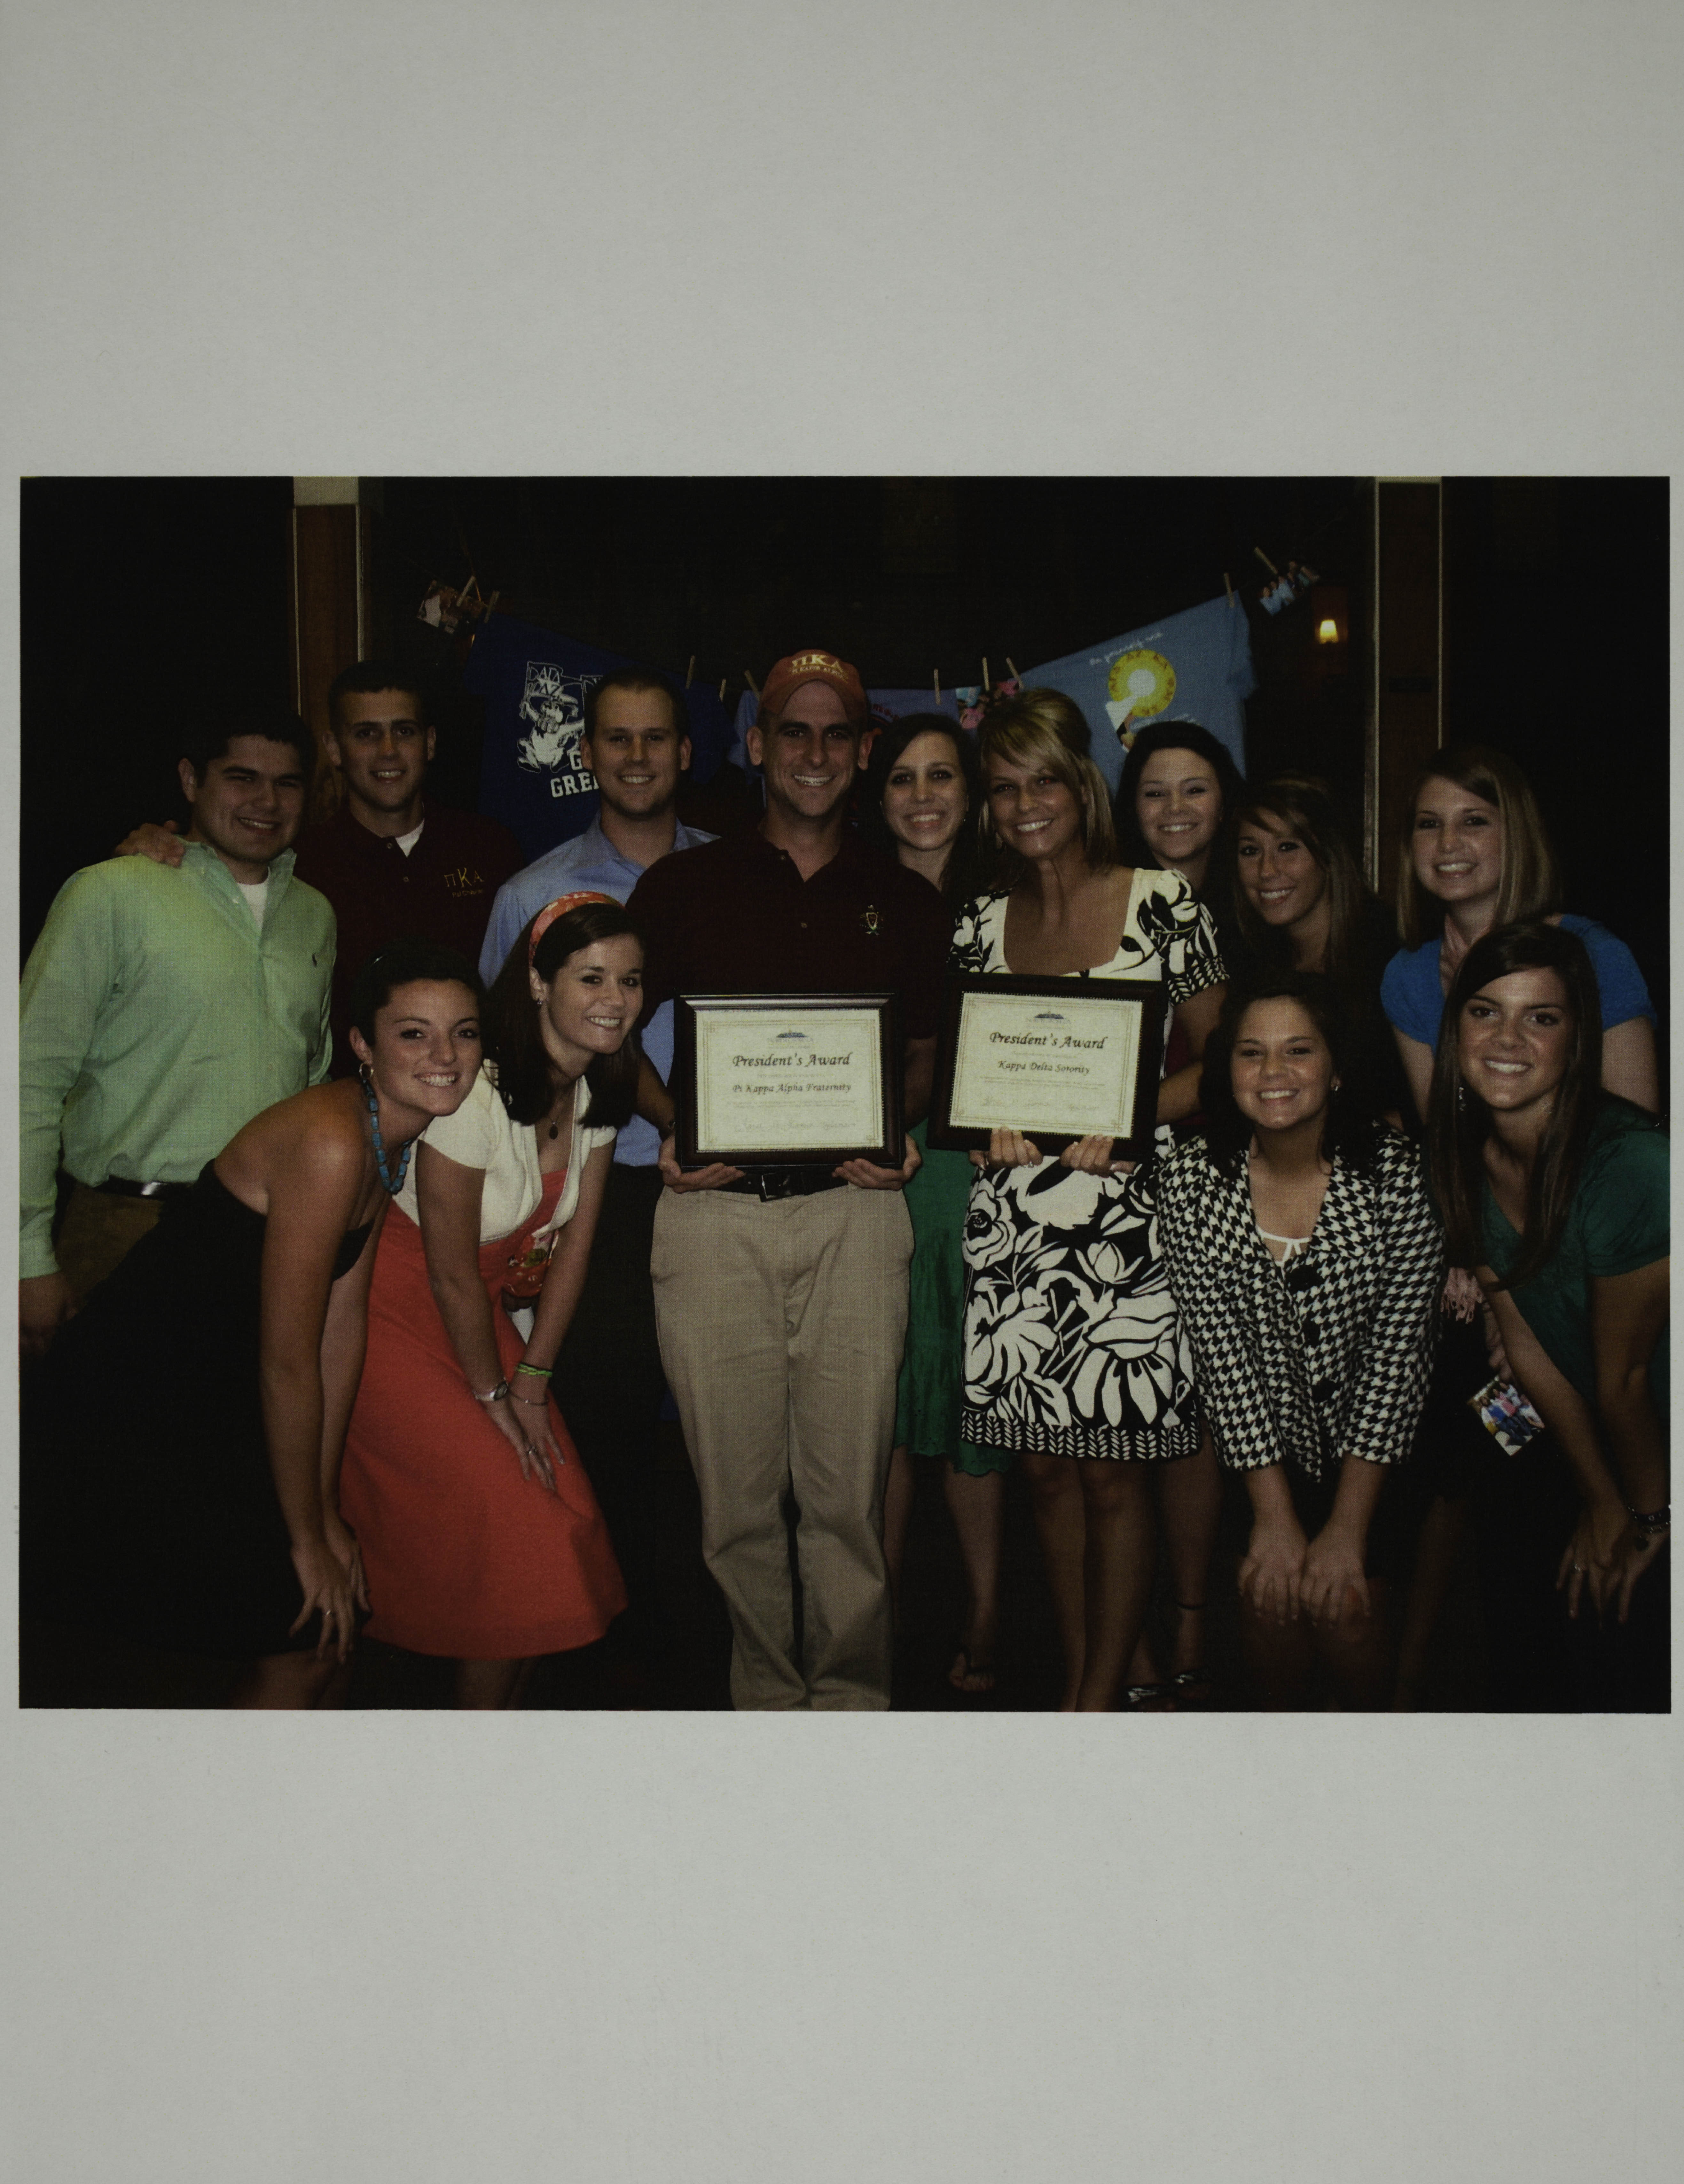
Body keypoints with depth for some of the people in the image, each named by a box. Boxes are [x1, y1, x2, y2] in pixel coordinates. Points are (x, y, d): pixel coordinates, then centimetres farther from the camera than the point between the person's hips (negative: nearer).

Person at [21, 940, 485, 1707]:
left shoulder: (391, 1137, 1)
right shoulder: (330, 1140, -27)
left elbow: (344, 1321, 3)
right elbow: (288, 1362, -23)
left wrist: (324, 1509, 3)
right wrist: (308, 1535, -12)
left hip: (215, 1400, 8)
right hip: (128, 1414, -8)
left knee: (337, 1619, 11)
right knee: (307, 1631, -3)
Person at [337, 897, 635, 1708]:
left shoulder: (601, 1087, -3)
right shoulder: (475, 1091, -25)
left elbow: (573, 1243, 2)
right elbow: (452, 1274, -18)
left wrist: (532, 1382, 0)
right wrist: (493, 1397, -7)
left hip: (481, 1316, 7)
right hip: (392, 1317, -7)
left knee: (570, 1514, -2)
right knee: (513, 1528, -10)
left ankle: (505, 1697, 18)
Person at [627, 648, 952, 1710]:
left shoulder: (908, 901, 13)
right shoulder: (684, 885, 9)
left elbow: (928, 1052, 19)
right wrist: (674, 1124, -5)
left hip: (854, 1211, 0)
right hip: (714, 1212, 0)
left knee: (850, 1488, 3)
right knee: (737, 1490, 6)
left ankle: (853, 1693, 20)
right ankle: (767, 1693, 23)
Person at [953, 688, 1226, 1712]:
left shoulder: (1163, 902, 0)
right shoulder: (983, 922, 11)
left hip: (1127, 1217, -3)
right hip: (1011, 1220, 4)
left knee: (1115, 1470, 0)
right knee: (1047, 1465, 9)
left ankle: (1102, 1698, 14)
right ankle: (1076, 1676, 25)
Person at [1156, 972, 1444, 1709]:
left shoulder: (1399, 1173, -17)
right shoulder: (1188, 1178, -13)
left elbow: (1397, 1354, -15)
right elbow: (1223, 1352, -11)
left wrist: (1347, 1529, -16)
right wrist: (1275, 1513, -15)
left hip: (1374, 1444, -1)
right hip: (1261, 1444, 1)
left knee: (1344, 1609, -13)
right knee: (1269, 1599, -13)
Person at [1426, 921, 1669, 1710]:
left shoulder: (1631, 1166, -33)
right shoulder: (1469, 1156, -11)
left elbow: (1624, 1379, -20)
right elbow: (1525, 1344, -5)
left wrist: (1647, 1522, -8)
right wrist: (1601, 1504, 0)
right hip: (1555, 1441, 6)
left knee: (1623, 1674, -3)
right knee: (1522, 1665, 12)